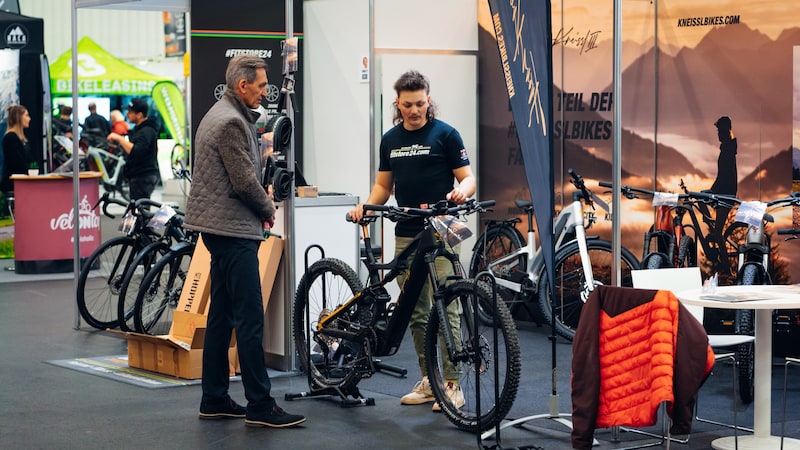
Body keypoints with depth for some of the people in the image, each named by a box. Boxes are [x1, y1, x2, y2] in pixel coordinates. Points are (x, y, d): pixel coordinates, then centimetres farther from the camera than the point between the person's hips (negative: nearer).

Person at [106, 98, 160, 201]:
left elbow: (135, 151, -30)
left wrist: (119, 138, -25)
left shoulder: (147, 131, -17)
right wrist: (120, 142, 12)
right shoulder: (139, 129, 17)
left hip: (143, 178, -11)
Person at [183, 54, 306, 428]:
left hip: (220, 227, 11)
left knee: (221, 314, 13)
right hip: (233, 228, -11)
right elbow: (244, 181, -18)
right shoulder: (231, 122, -16)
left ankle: (214, 400, 17)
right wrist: (268, 209, -1)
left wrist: (261, 203, 7)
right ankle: (260, 406, -8)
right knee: (250, 318, -10)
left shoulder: (220, 115, 18)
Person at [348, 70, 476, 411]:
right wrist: (366, 206, -2)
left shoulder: (445, 134, -2)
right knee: (416, 312, 8)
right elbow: (384, 185, 17)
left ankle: (452, 385, -6)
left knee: (444, 309, -9)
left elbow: (468, 177, -3)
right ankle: (428, 381, 16)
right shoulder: (390, 139, 13)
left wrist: (461, 192, -26)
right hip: (405, 236, 6)